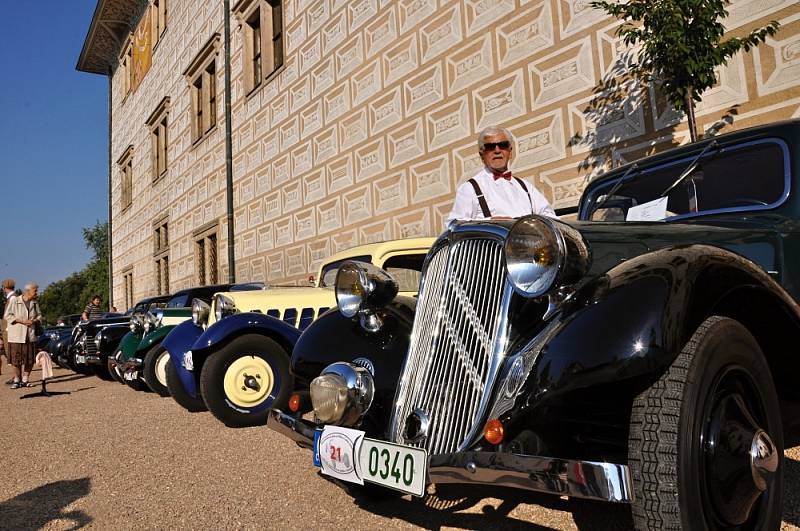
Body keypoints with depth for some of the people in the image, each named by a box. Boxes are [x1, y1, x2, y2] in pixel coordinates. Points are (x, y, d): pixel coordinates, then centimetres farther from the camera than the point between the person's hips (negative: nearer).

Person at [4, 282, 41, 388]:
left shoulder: (34, 303, 10)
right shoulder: (13, 300, -6)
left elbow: (39, 315, 16)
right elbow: (7, 315, -9)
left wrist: (34, 321, -6)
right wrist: (22, 321, -16)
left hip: (30, 335, 4)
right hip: (16, 335, -4)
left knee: (30, 360, 3)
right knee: (16, 359, -1)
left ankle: (24, 380, 16)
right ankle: (16, 380, 14)